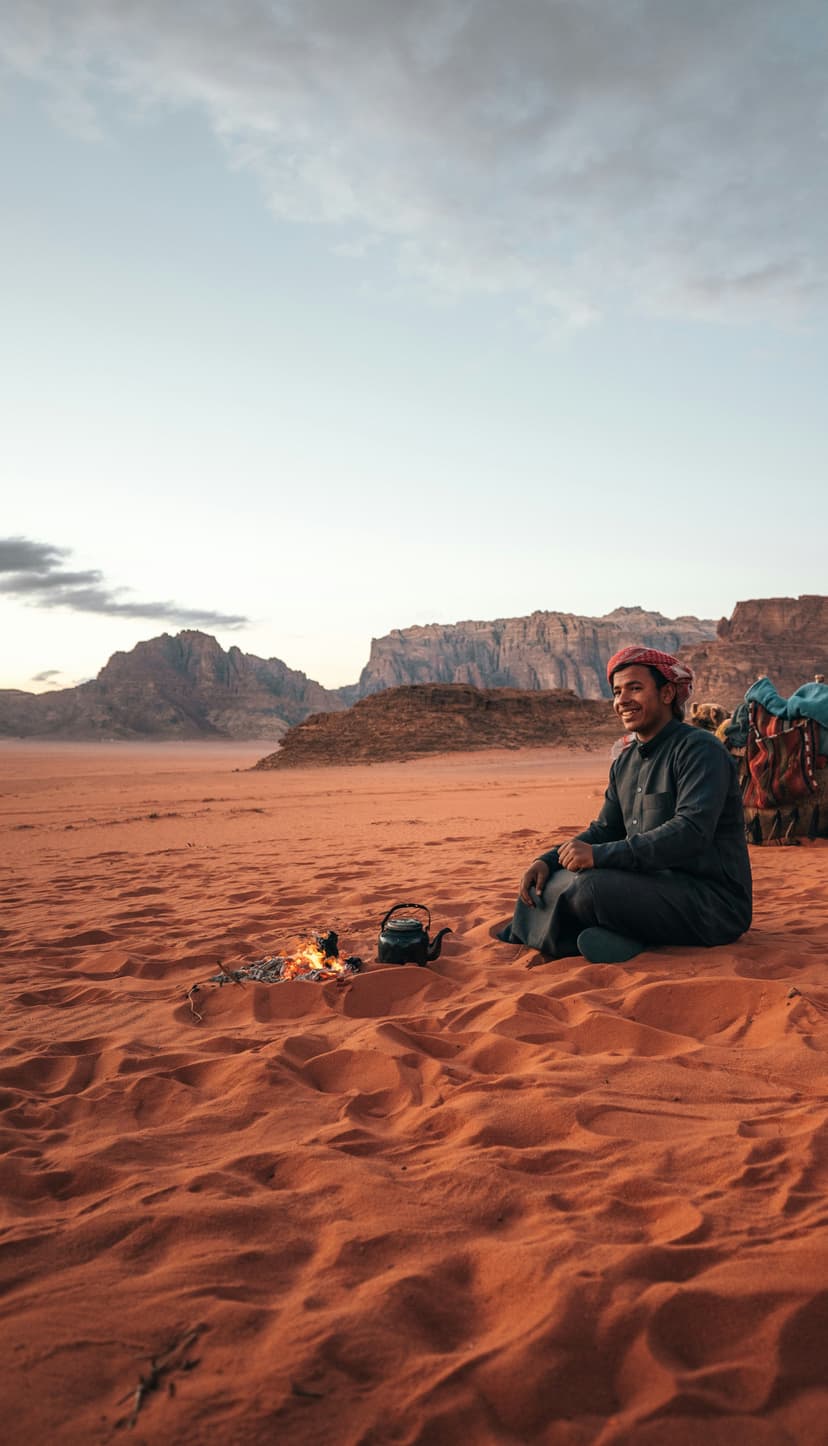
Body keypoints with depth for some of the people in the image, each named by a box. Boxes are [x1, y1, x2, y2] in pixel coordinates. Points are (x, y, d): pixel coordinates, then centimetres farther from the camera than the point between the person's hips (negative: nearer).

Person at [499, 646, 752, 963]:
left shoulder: (700, 749, -13)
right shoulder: (625, 761, 14)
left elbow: (692, 832, -26)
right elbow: (605, 829, 18)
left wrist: (600, 855, -29)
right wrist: (548, 860, 0)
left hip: (714, 902, -8)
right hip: (651, 886, 8)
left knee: (589, 886, -28)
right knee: (544, 881, -2)